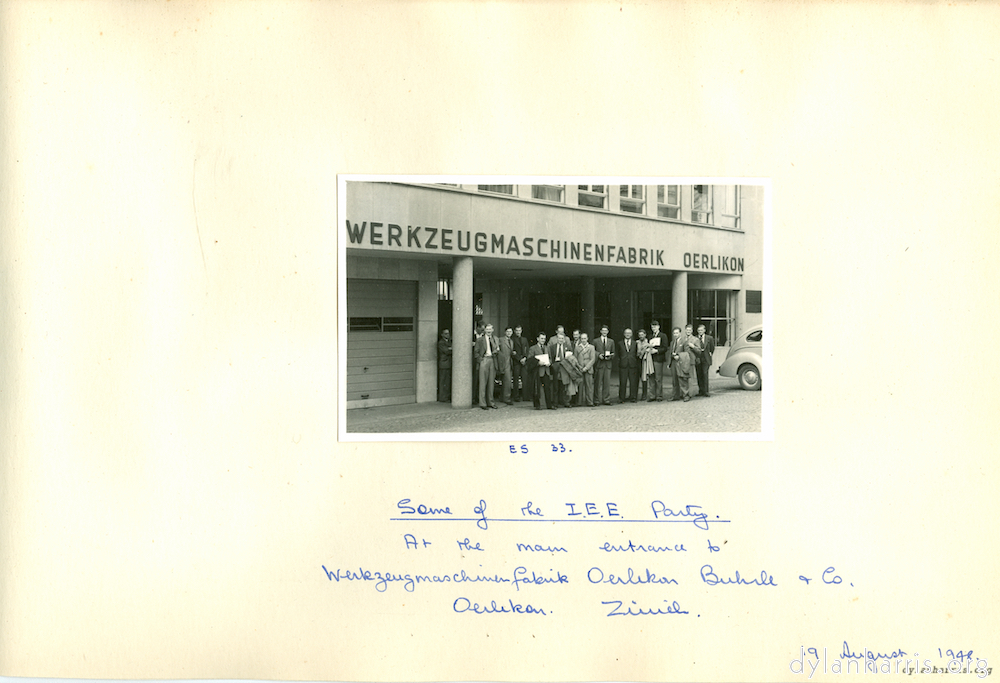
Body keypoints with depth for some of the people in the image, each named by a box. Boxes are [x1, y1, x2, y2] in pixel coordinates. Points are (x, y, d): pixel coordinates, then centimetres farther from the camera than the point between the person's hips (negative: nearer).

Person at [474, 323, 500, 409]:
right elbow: (476, 352, 2)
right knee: (483, 382, -4)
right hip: (484, 360, -4)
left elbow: (498, 352, 18)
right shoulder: (479, 340, 3)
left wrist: (497, 351, -5)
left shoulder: (496, 339, 15)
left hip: (492, 361, 4)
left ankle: (490, 402, 15)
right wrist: (480, 360, -10)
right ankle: (482, 403, -1)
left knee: (491, 382, 7)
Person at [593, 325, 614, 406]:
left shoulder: (611, 341, 16)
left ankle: (606, 400, 6)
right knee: (598, 383, -3)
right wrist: (598, 355, -10)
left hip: (608, 364, 2)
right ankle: (597, 400, 1)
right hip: (599, 364, -2)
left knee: (607, 383, 0)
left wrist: (610, 356, -4)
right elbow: (593, 352, 8)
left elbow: (613, 353, 17)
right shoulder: (596, 341, 8)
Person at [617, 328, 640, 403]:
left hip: (633, 365, 1)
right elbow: (619, 354, 13)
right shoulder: (620, 343, 12)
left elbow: (637, 354, 15)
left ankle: (633, 397, 9)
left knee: (633, 382, 0)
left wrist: (638, 354, -3)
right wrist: (620, 361, 3)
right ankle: (621, 398, 3)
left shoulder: (635, 343, 13)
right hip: (623, 365, -1)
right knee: (622, 382, -2)